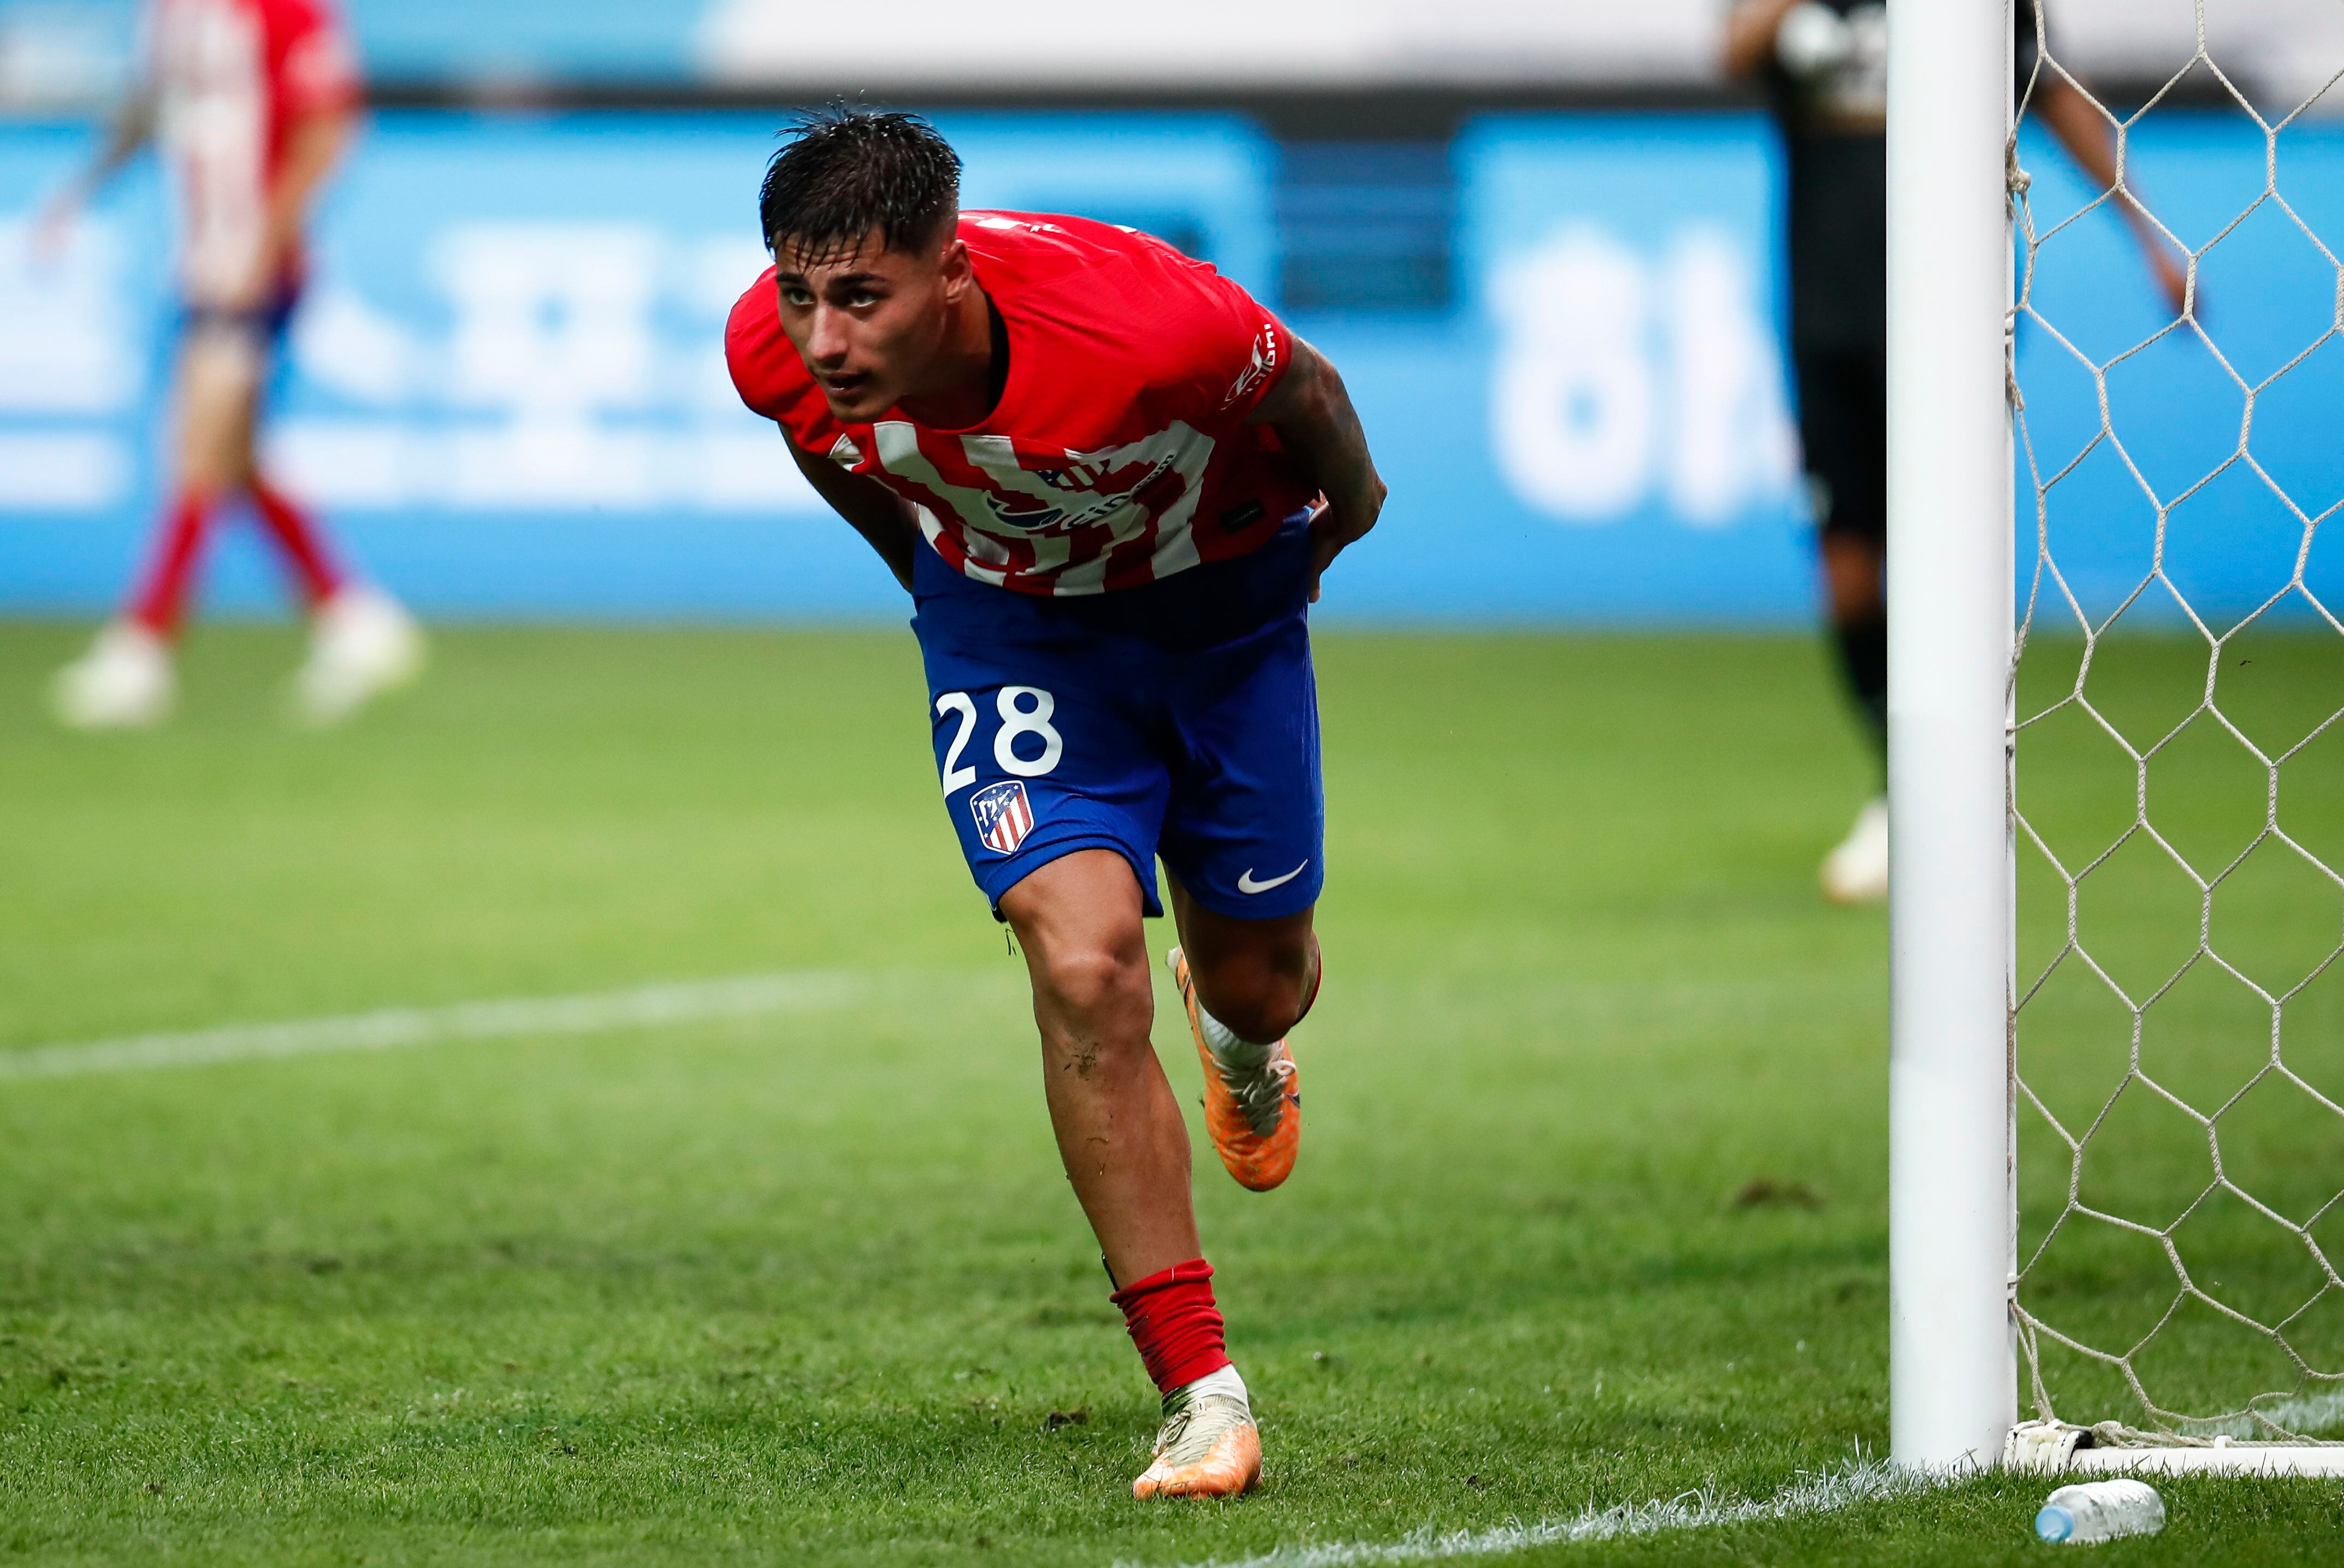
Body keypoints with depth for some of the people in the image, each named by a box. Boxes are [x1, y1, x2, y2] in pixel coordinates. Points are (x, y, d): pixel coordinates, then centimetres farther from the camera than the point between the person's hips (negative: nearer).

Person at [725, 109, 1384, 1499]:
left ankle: (1244, 1037, 57)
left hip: (1222, 592, -1)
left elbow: (1308, 393, -16)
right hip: (1013, 622, 1)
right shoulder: (776, 352, -30)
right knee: (1085, 968, -19)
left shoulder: (1146, 324, -41)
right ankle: (1202, 1398, -11)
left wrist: (1351, 508, 4)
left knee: (1256, 974, 14)